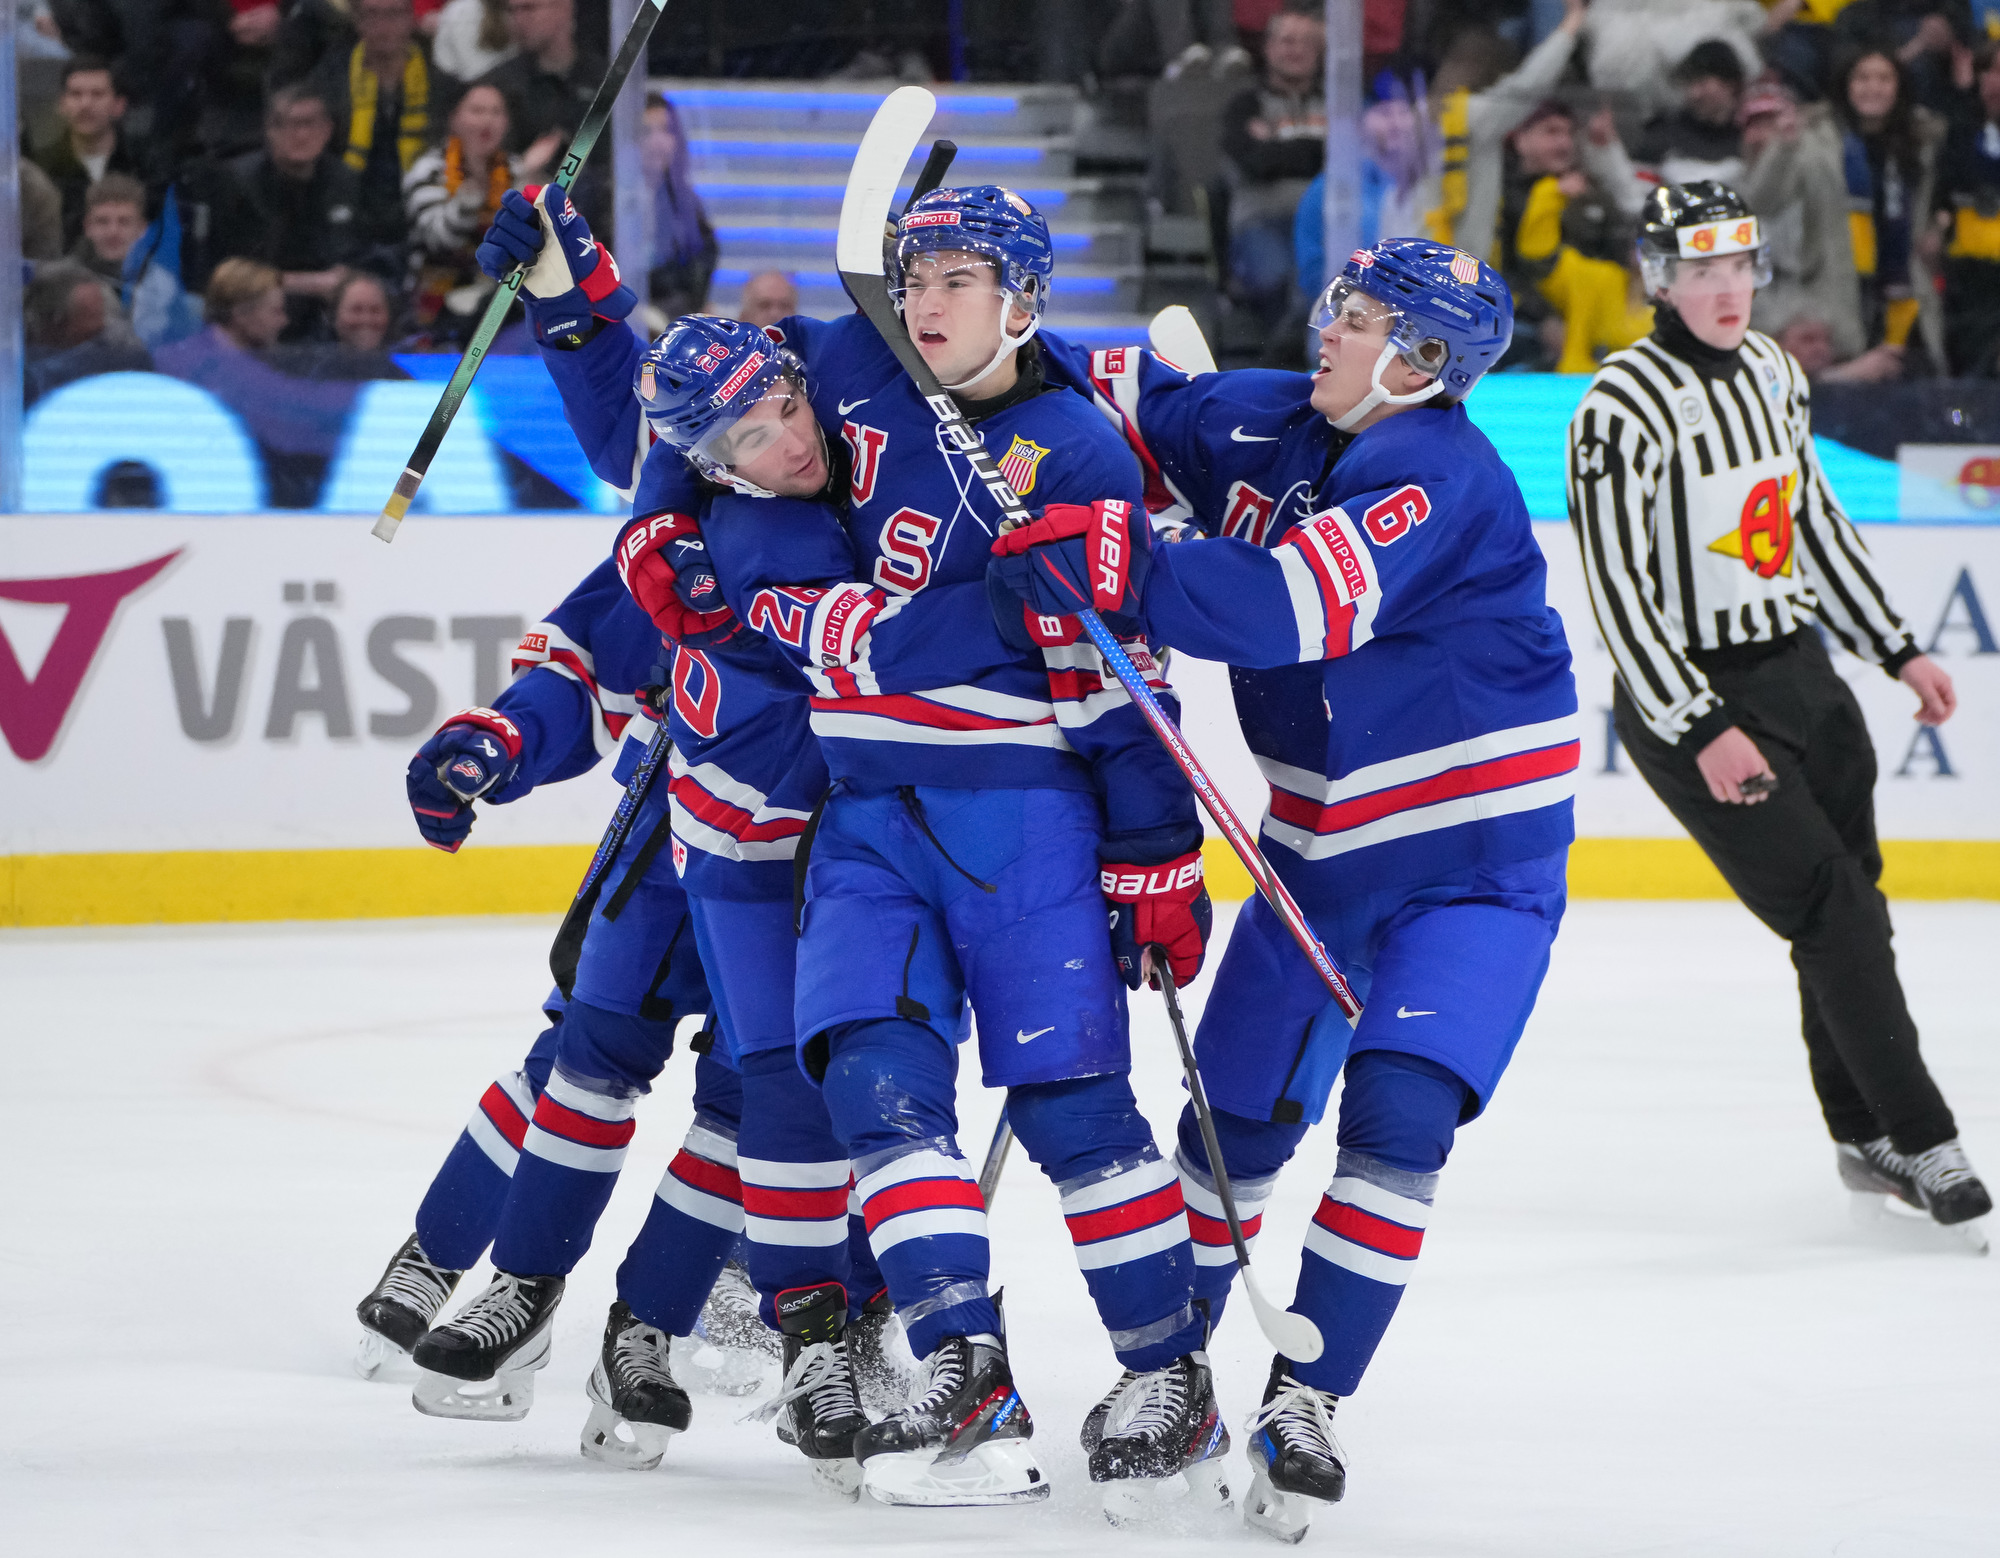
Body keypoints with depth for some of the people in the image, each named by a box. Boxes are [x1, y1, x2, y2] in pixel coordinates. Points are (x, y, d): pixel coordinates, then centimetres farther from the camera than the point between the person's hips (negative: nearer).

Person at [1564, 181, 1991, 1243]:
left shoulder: (1769, 370, 7)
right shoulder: (1623, 407, -18)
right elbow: (1617, 590, -19)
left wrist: (1896, 650, 18)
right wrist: (1702, 734, -23)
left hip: (1796, 669, 8)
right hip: (1687, 692, -8)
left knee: (1855, 903, 11)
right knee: (1831, 910, -12)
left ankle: (1865, 1136, 25)